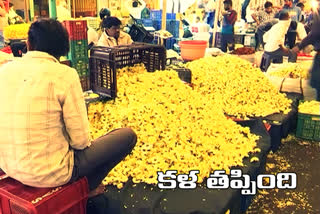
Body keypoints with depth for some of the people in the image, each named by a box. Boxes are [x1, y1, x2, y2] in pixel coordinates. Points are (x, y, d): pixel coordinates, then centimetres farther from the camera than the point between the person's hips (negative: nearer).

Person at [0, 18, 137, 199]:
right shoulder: (64, 74, -19)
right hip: (49, 173, -7)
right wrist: (82, 141, 7)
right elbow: (80, 140, -17)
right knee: (128, 136, 6)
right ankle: (88, 187, 25)